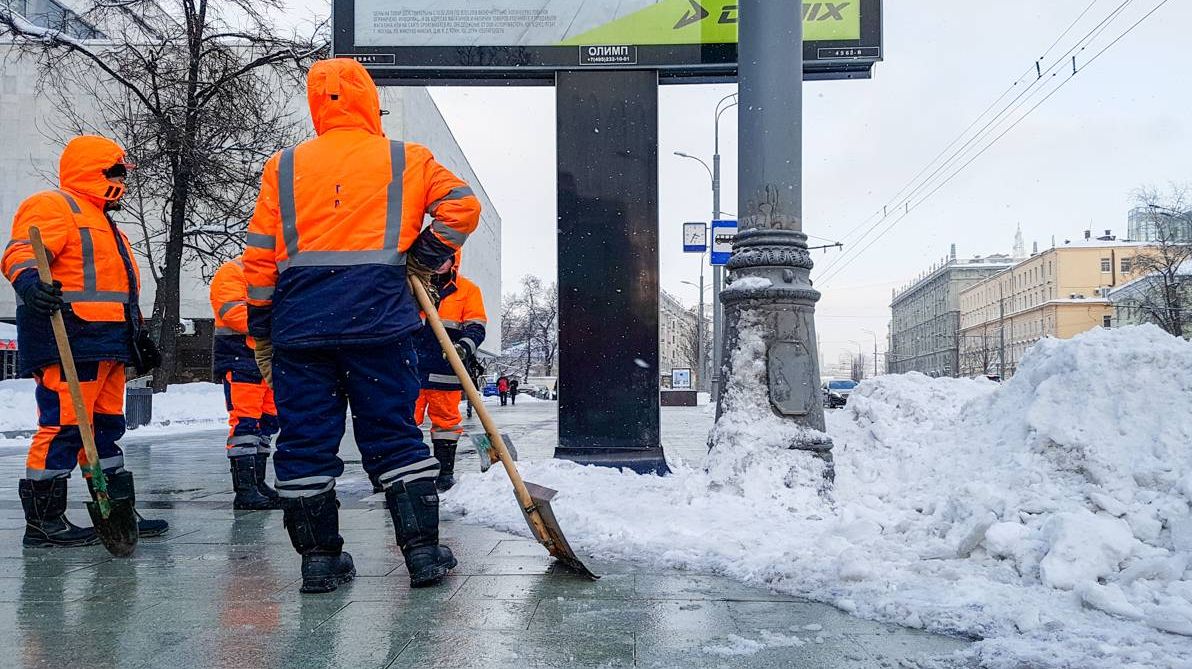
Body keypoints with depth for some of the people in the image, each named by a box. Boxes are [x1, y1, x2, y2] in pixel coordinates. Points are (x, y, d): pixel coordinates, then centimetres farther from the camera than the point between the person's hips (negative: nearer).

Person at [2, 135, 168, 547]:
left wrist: (139, 334, 33)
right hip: (68, 338, -10)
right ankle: (42, 520, -6)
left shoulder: (102, 221, 30)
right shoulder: (52, 206, -2)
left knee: (106, 427, 12)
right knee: (64, 424, -12)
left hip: (107, 343, 10)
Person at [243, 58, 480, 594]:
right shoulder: (405, 159, 9)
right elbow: (462, 206, 2)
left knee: (305, 439, 7)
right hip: (379, 318, -1)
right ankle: (423, 549, 7)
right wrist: (424, 260, 14)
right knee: (394, 434, 5)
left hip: (299, 322, 2)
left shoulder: (284, 167, 12)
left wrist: (261, 335, 15)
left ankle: (318, 557, 11)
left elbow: (260, 257, 10)